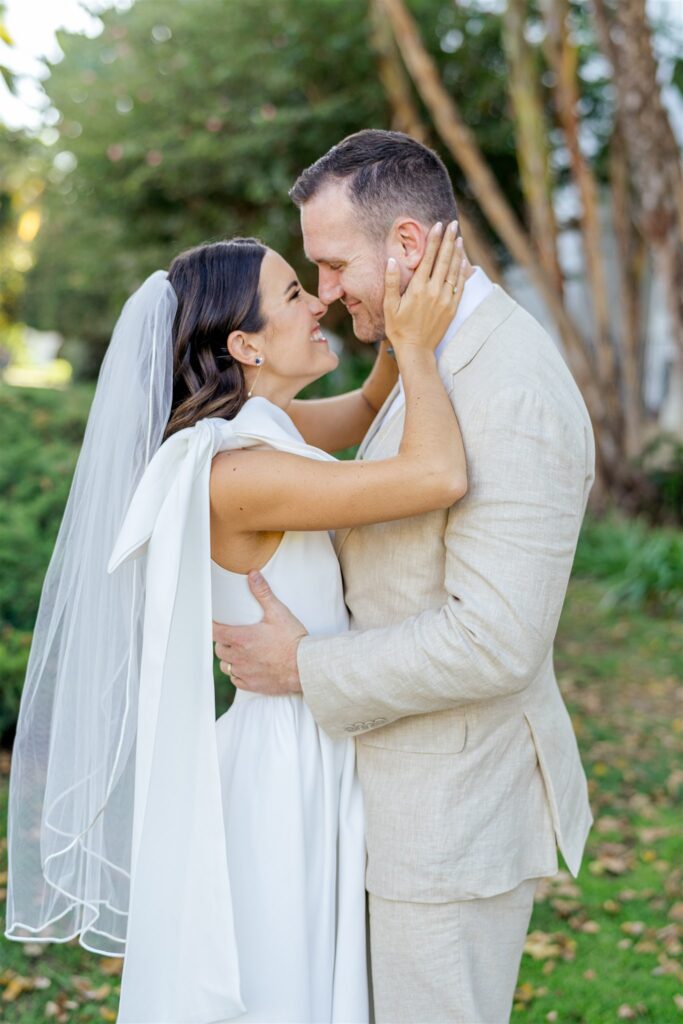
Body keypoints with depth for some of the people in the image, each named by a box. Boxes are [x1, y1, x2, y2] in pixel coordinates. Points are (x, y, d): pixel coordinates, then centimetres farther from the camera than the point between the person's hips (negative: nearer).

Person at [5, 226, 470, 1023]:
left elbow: (369, 409, 17)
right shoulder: (231, 473, -26)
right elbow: (438, 476, -32)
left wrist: (403, 328, -1)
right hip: (279, 781, -9)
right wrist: (417, 343, -19)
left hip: (307, 757, 9)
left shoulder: (251, 428, 2)